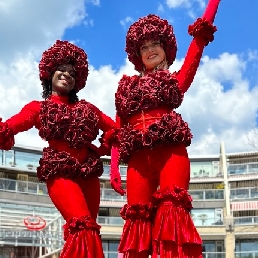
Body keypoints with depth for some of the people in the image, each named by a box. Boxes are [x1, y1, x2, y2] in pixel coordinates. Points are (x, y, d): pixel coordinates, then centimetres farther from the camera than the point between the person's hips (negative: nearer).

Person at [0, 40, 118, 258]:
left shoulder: (86, 108, 20)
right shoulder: (39, 108, 9)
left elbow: (114, 127, 21)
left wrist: (101, 149, 8)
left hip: (89, 174, 5)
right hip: (60, 173, -5)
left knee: (87, 228, 5)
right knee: (82, 225, -25)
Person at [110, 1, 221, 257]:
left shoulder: (175, 80, 18)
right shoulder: (128, 86, 23)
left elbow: (197, 46, 7)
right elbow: (118, 130, 16)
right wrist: (114, 167, 4)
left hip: (171, 151, -2)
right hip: (138, 157, 2)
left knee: (171, 207, -18)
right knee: (138, 215, -6)